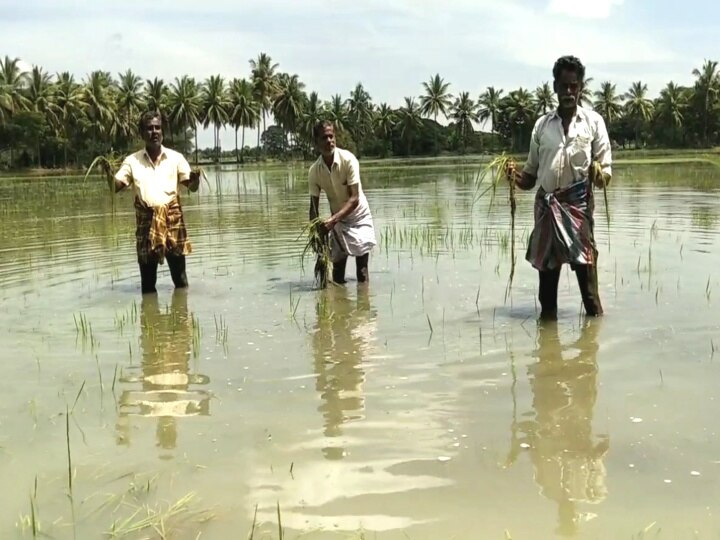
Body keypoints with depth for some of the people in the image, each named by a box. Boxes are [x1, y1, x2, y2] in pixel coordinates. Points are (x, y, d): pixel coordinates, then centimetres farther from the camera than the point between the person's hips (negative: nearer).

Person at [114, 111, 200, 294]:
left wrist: (195, 179, -20)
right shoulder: (132, 160, 5)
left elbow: (192, 187, 3)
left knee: (180, 276, 5)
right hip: (146, 221, 0)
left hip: (173, 219, 0)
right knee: (147, 279, 7)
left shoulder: (175, 157, 5)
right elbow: (115, 187, 1)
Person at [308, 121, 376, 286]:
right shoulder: (314, 171, -13)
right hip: (337, 220, 3)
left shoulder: (348, 159, -23)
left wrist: (333, 220, -36)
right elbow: (314, 205, -6)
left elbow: (354, 199, -26)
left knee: (362, 271, -6)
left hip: (359, 217, -3)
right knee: (337, 265, 3)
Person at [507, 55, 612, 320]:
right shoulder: (542, 124, 12)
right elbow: (531, 173, 14)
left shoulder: (593, 121, 5)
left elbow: (606, 166, 2)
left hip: (579, 204, -3)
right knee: (546, 267, 8)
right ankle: (547, 316, 18)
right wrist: (515, 177, -8)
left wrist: (600, 177, -21)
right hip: (546, 206, 3)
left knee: (585, 266, -8)